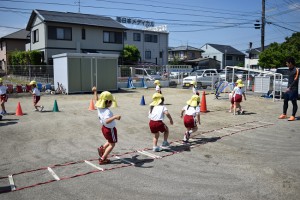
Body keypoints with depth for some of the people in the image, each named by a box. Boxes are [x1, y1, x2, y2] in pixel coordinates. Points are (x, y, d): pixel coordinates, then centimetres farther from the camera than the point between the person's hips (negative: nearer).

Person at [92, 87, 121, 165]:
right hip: (110, 129, -9)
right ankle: (102, 159, 9)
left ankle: (102, 148, 30)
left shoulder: (99, 107, -10)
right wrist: (114, 117, -65)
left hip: (104, 128, 9)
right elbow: (107, 121, -52)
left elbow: (96, 100, 10)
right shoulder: (107, 111, -35)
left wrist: (95, 92, 24)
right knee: (112, 144, 8)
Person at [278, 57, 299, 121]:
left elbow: (295, 80, -17)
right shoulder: (289, 70, 12)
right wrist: (288, 87, 16)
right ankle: (284, 114, 19)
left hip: (294, 89, -8)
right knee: (285, 101, 10)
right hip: (288, 88, 8)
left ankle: (293, 116, 1)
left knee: (294, 102, -2)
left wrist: (290, 88, -21)